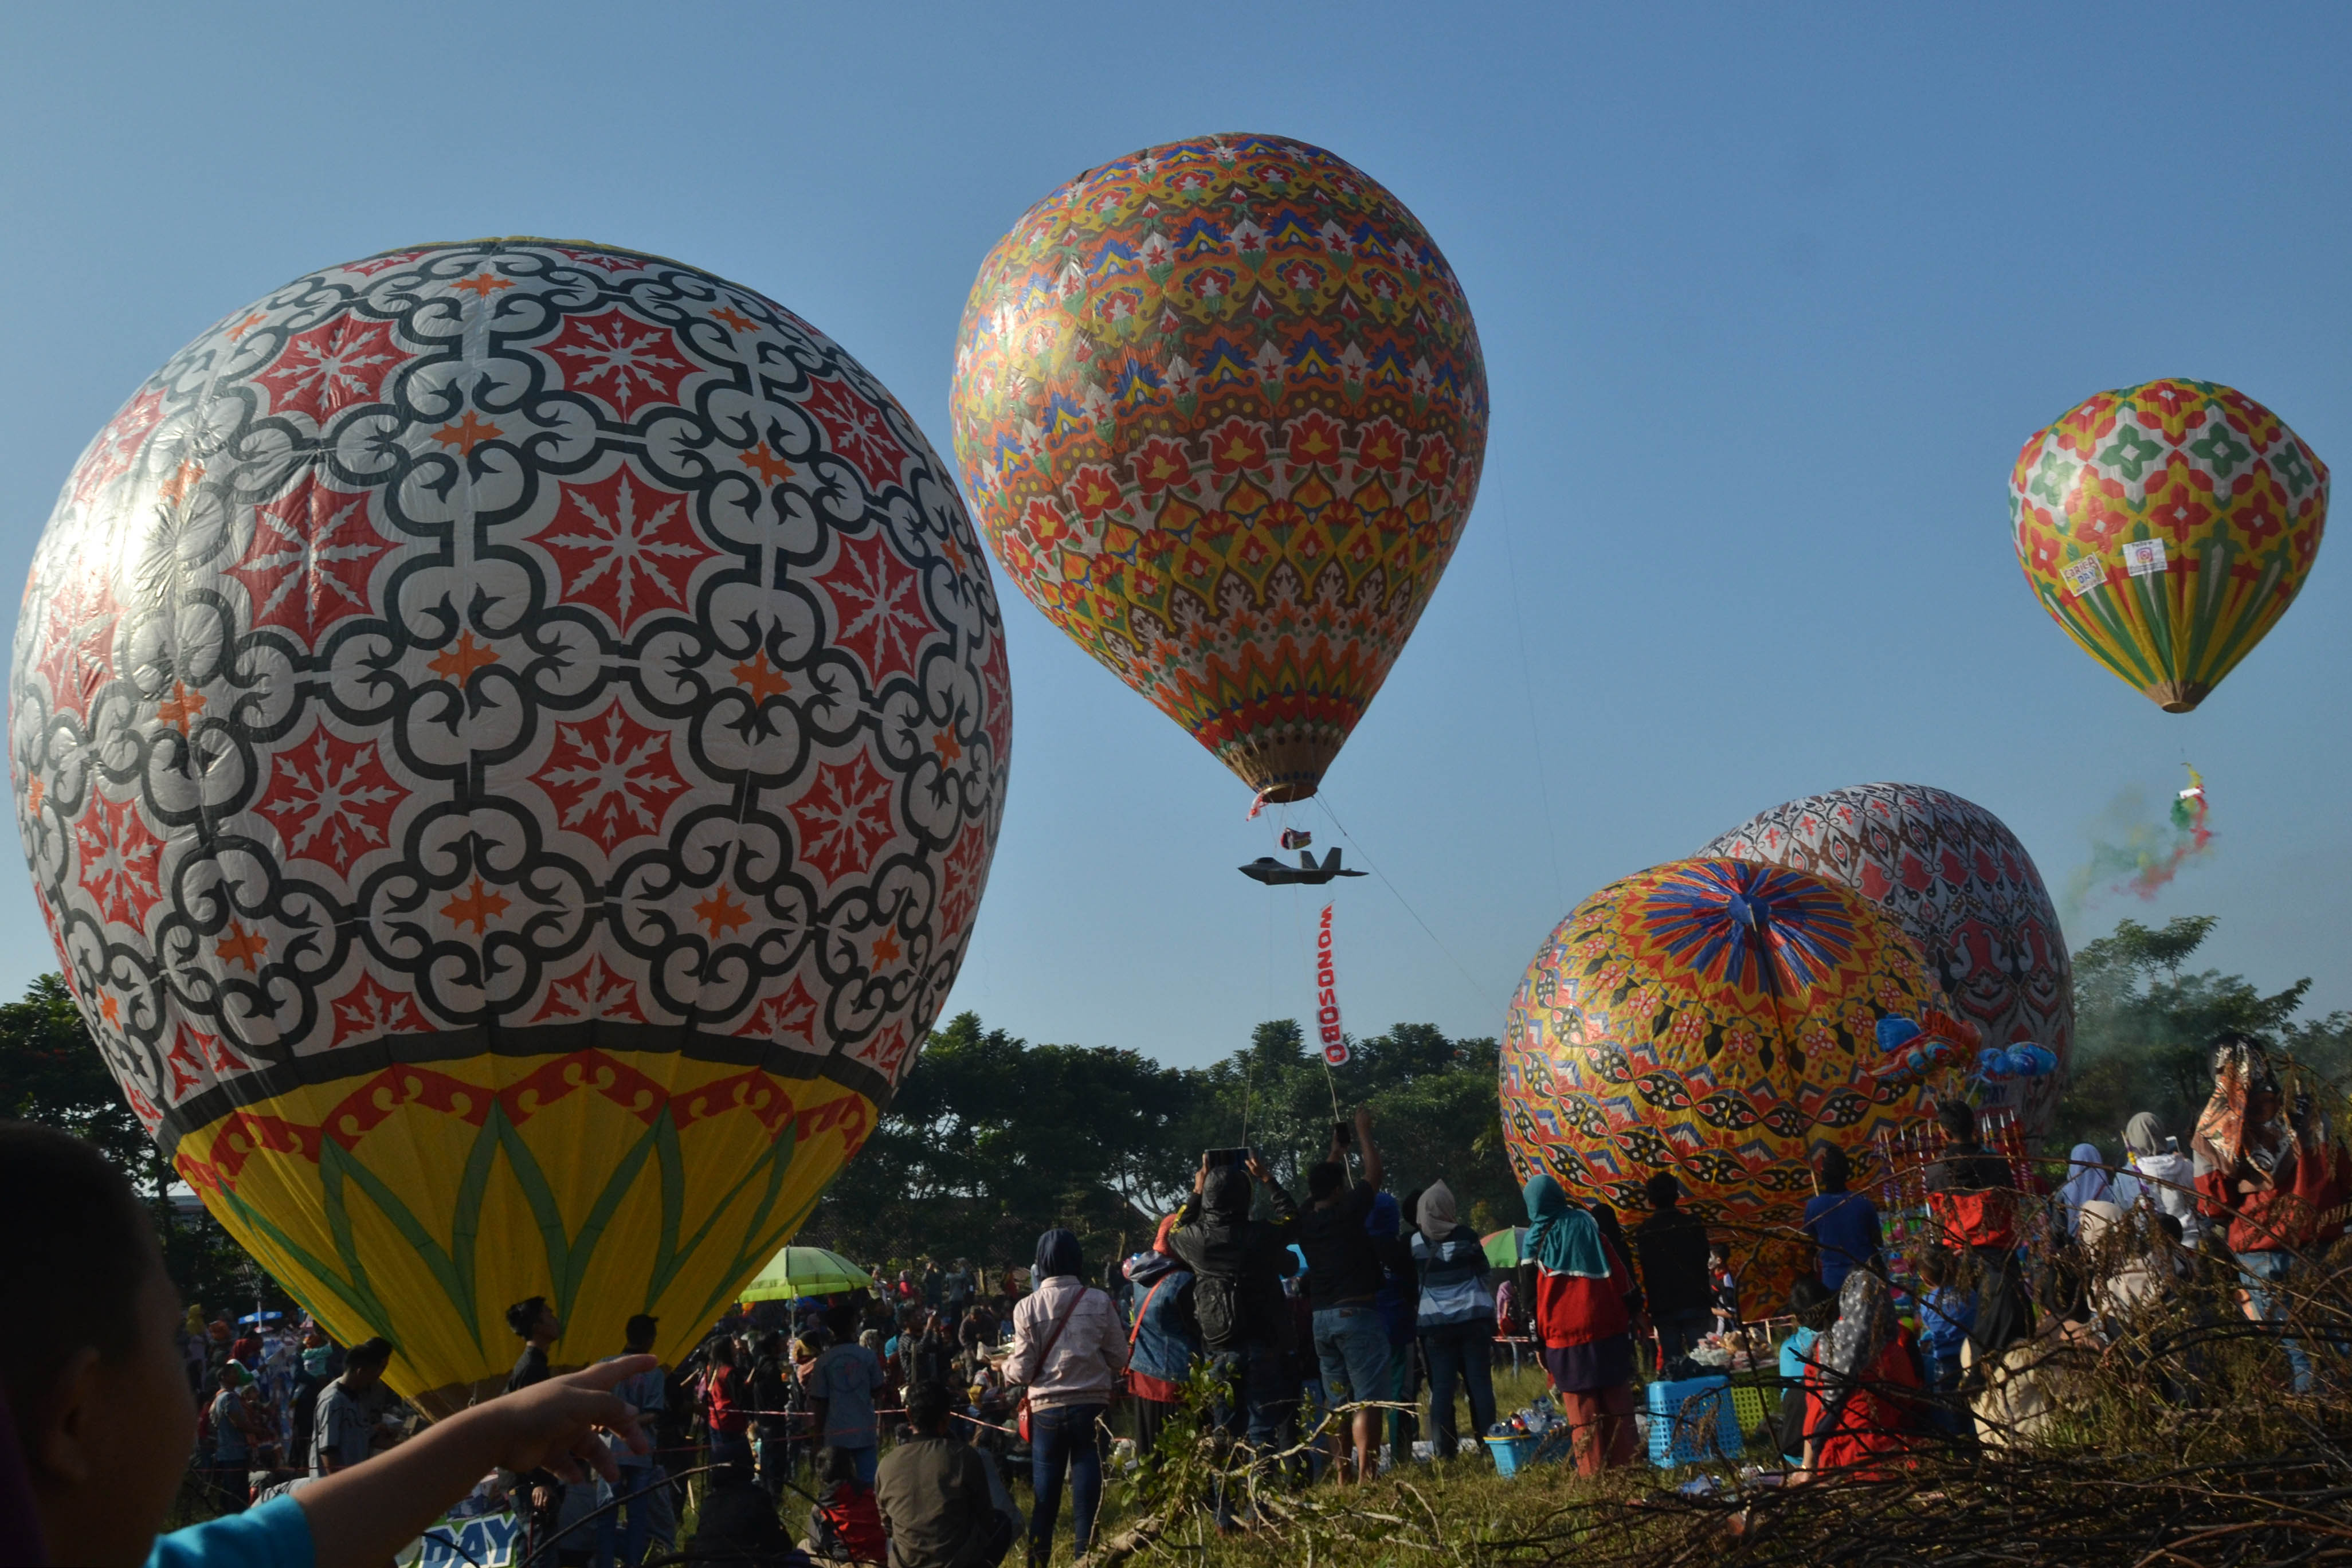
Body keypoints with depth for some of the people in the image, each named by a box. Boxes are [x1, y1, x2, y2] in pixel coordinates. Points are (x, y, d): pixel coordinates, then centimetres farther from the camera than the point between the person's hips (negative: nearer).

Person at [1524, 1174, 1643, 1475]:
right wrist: (1630, 1314, 11)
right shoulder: (1587, 1224, 3)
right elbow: (1619, 1272, 4)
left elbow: (1531, 1298, 3)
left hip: (1565, 1336, -2)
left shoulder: (1535, 1239, 1)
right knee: (1618, 1405, 9)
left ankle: (1592, 1472, 0)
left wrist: (1537, 1338, 8)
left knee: (1583, 1412, 1)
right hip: (1608, 1329, 2)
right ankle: (1624, 1465, 10)